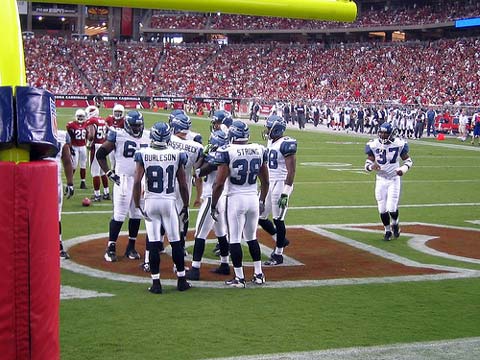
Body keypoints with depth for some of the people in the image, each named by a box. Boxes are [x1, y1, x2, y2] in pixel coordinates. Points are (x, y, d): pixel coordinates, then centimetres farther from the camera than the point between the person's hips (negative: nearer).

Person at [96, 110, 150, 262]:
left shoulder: (147, 137, 7)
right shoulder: (118, 136, -7)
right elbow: (100, 154, -3)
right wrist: (110, 174, -7)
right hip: (123, 180, -5)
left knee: (136, 214, 10)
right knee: (119, 215, -6)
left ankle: (131, 247, 21)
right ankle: (111, 248, 4)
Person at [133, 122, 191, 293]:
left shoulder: (143, 154, -5)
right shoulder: (177, 154, -2)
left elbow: (137, 182, -11)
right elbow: (183, 185, 1)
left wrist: (137, 205, -4)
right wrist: (185, 206, 12)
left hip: (151, 202, 0)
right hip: (170, 201, 0)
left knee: (153, 242, 3)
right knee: (175, 241, 9)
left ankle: (156, 282, 4)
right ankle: (181, 280, 15)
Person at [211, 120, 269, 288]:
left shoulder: (227, 152, -12)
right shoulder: (259, 150, 3)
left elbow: (219, 183, -14)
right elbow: (265, 181, 11)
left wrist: (213, 205, -3)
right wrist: (262, 201, 24)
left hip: (235, 199, -5)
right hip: (253, 198, 5)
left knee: (234, 239, 4)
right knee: (252, 237, 19)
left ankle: (239, 278, 7)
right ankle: (258, 274, 23)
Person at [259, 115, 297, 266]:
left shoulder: (286, 144, -16)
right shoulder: (270, 142, 11)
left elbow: (291, 170, -18)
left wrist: (285, 193, -21)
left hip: (281, 184, -9)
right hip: (269, 183, 9)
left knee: (278, 219, -1)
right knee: (260, 217, 11)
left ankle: (279, 255, 11)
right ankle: (280, 240, 31)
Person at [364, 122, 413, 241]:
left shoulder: (399, 144, -9)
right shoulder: (374, 145, -7)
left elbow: (408, 160, 3)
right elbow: (368, 163, -2)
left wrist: (403, 169, -18)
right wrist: (372, 166, -25)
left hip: (394, 179, -2)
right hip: (380, 180, 2)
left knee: (392, 208, -11)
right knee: (382, 209, 4)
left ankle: (395, 224, 22)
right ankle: (387, 230, 27)